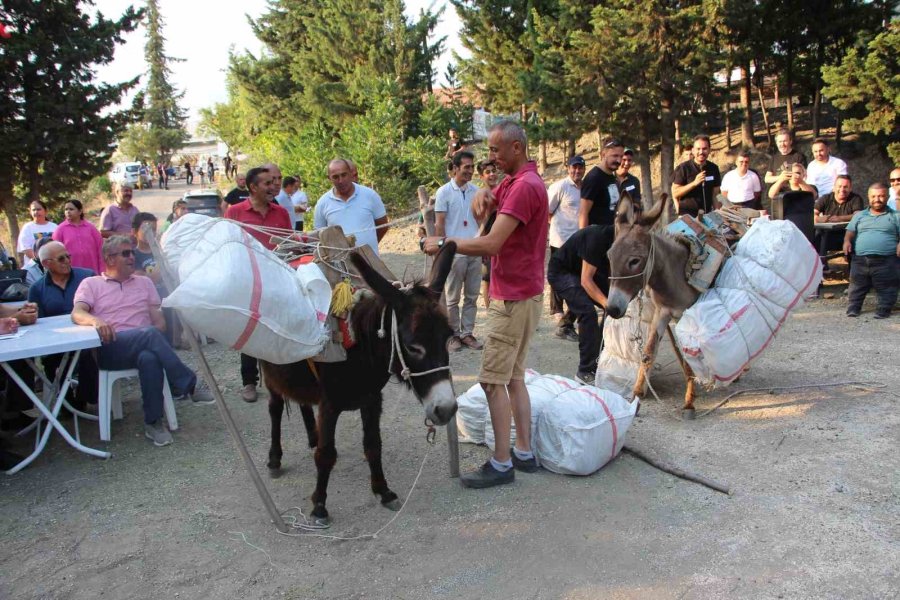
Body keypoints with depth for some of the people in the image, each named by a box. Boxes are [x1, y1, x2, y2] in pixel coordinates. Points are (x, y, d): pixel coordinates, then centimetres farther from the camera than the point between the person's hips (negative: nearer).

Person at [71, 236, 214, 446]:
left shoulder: (144, 283, 24)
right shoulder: (91, 284, 17)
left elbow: (159, 320, 15)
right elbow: (77, 313, -2)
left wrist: (155, 339, -8)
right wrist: (95, 320, -26)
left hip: (143, 347, 2)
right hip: (108, 349, -2)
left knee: (150, 358, -38)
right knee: (149, 333, -35)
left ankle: (153, 422, -29)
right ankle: (189, 385, -33)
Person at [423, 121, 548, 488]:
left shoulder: (526, 186, -20)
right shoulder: (513, 182, 14)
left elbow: (491, 244, -26)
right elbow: (484, 208, 19)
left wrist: (442, 244, -16)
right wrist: (484, 194, -4)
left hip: (515, 299, -11)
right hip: (515, 294, 11)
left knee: (493, 379, -6)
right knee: (513, 377, 14)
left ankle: (501, 464, 3)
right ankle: (524, 453, 22)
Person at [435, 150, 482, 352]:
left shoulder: (476, 191, 7)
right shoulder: (444, 192, -5)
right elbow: (439, 224, -5)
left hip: (475, 252, 5)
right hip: (454, 253, -4)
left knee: (471, 296, 9)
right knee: (452, 298, 4)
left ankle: (467, 333, 17)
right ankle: (454, 335, 14)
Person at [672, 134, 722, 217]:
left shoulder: (713, 168, 6)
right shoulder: (683, 168, -7)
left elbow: (714, 194, 12)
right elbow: (675, 193, -11)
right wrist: (694, 183, -21)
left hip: (708, 214, 4)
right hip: (687, 215, -4)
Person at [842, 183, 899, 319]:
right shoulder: (859, 215, 19)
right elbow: (850, 231, 15)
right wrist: (847, 241, -6)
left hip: (886, 261, -2)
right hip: (860, 259, 2)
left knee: (886, 288, 0)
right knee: (857, 286, 6)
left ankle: (884, 309, 10)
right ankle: (853, 307, 15)